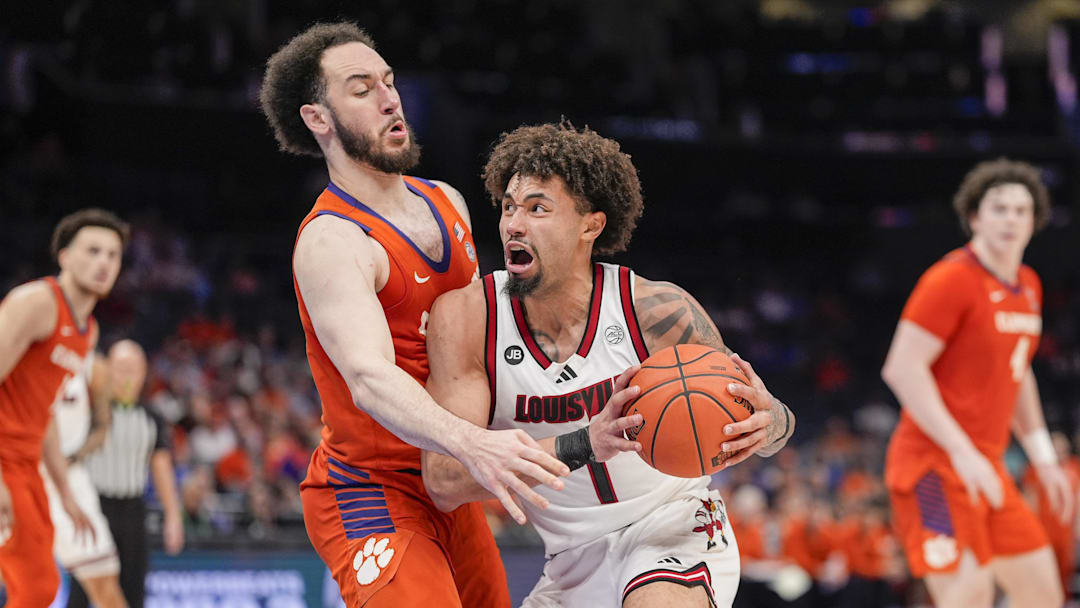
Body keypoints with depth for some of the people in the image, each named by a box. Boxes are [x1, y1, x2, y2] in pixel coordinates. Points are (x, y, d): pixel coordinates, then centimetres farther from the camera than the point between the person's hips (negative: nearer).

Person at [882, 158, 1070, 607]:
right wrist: (962, 452, -24)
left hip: (984, 466, 9)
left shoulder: (1028, 287, 15)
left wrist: (1042, 458, 22)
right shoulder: (951, 279, -13)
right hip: (935, 462, -9)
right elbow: (902, 368, -19)